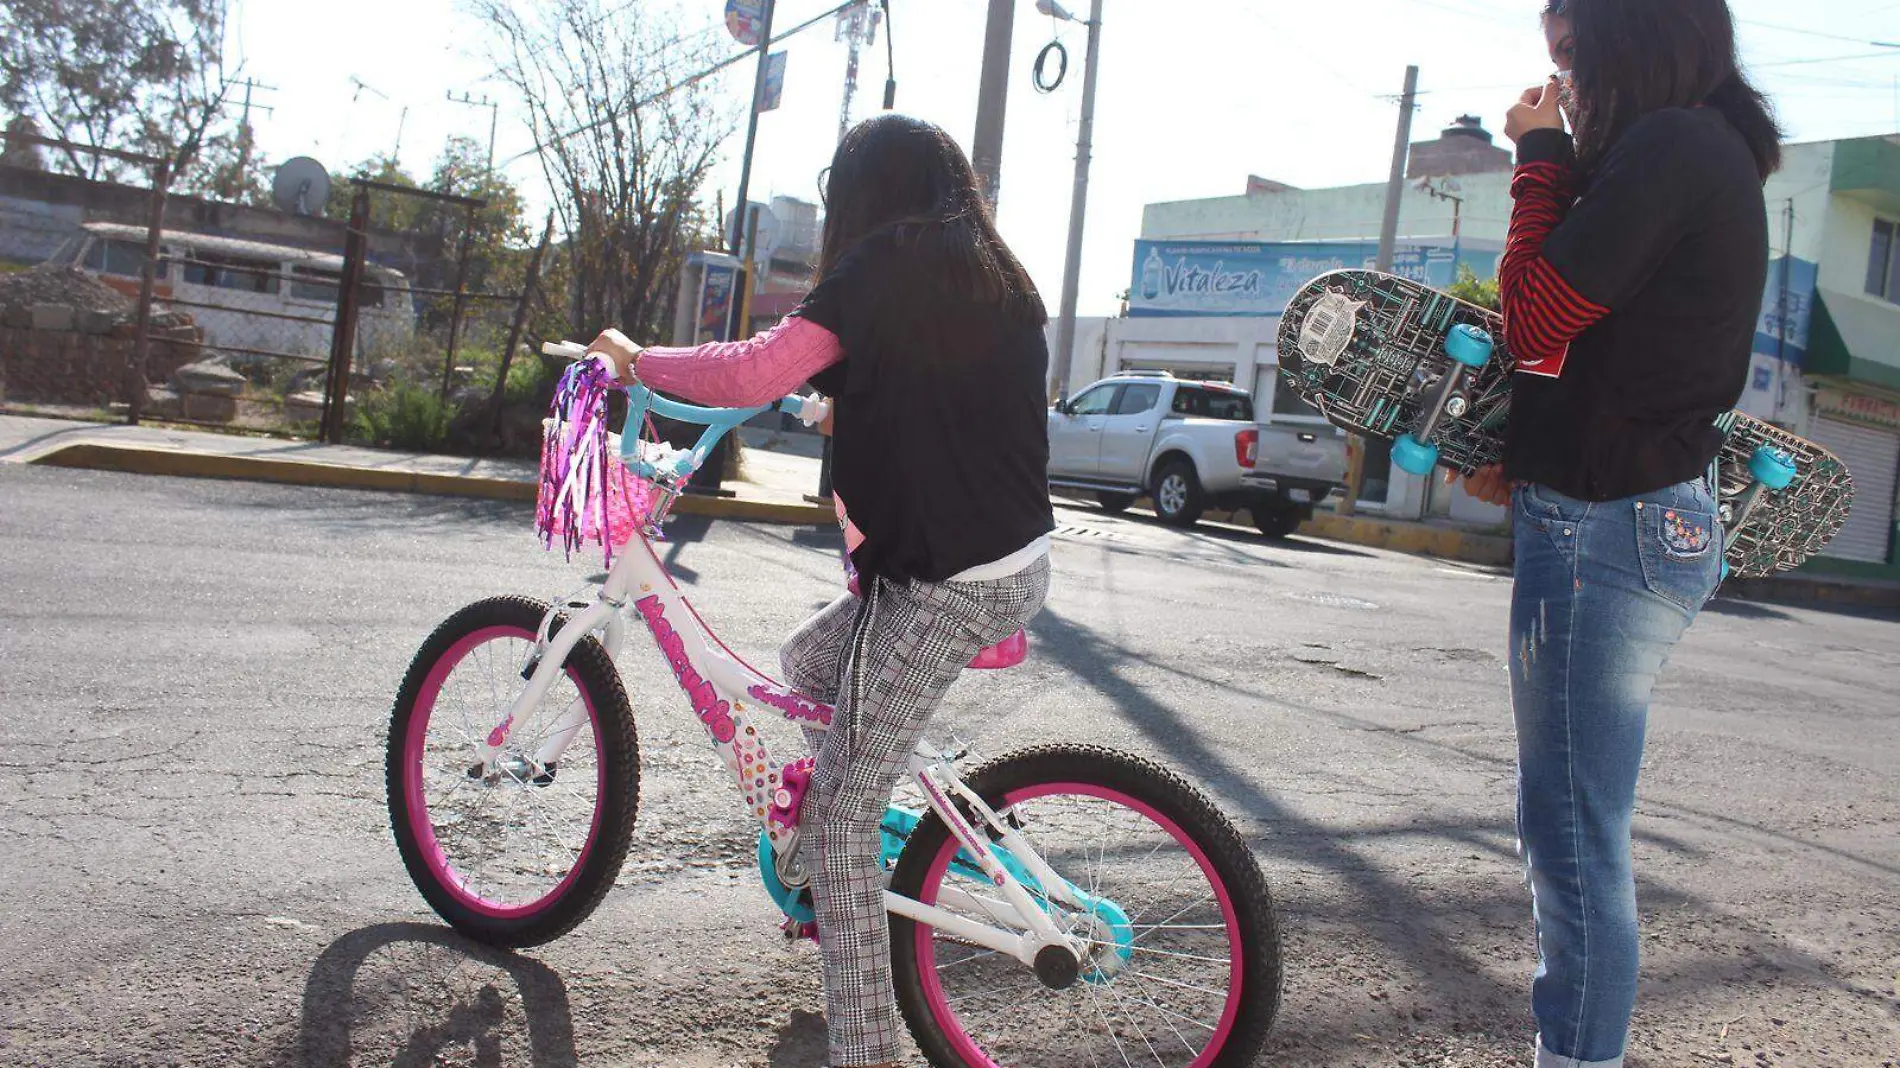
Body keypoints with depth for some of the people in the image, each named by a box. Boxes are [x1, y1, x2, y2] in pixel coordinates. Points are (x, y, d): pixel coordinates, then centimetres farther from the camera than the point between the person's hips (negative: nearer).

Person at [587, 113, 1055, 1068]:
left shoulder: (888, 264, -8)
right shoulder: (1002, 281, 15)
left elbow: (752, 372, -17)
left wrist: (635, 360, -3)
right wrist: (853, 408, 37)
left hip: (943, 586, -9)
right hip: (1019, 566, 9)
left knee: (837, 815, -2)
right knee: (808, 663, 25)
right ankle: (848, 883, 33)